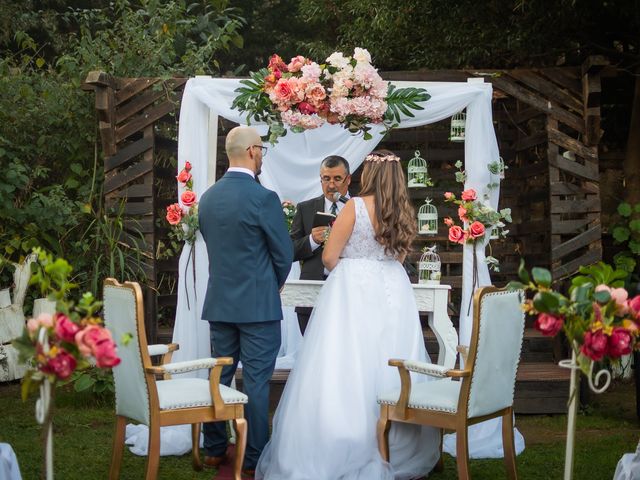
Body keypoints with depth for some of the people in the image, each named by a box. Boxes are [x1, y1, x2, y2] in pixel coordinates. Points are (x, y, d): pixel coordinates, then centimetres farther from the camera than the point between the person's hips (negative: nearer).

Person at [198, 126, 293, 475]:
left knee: (219, 376, 14)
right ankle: (255, 458, 6)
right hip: (257, 304, -6)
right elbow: (284, 253, -8)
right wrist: (275, 284, 12)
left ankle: (214, 450, 21)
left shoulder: (208, 197, 5)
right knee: (256, 381, 0)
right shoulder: (263, 197, -15)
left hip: (218, 302, 6)